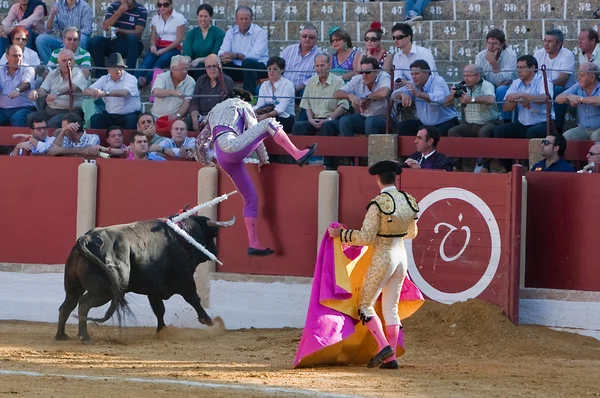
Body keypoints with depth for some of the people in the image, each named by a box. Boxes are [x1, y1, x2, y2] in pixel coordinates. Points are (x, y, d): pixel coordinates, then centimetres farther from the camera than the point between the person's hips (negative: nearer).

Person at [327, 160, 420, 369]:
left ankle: (384, 346, -12)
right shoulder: (409, 201, 2)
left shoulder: (378, 203, -18)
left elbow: (366, 237, -19)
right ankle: (391, 358, 7)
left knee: (365, 305, 5)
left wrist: (340, 234, -7)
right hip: (402, 256, 7)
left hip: (382, 258, -7)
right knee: (391, 307, 11)